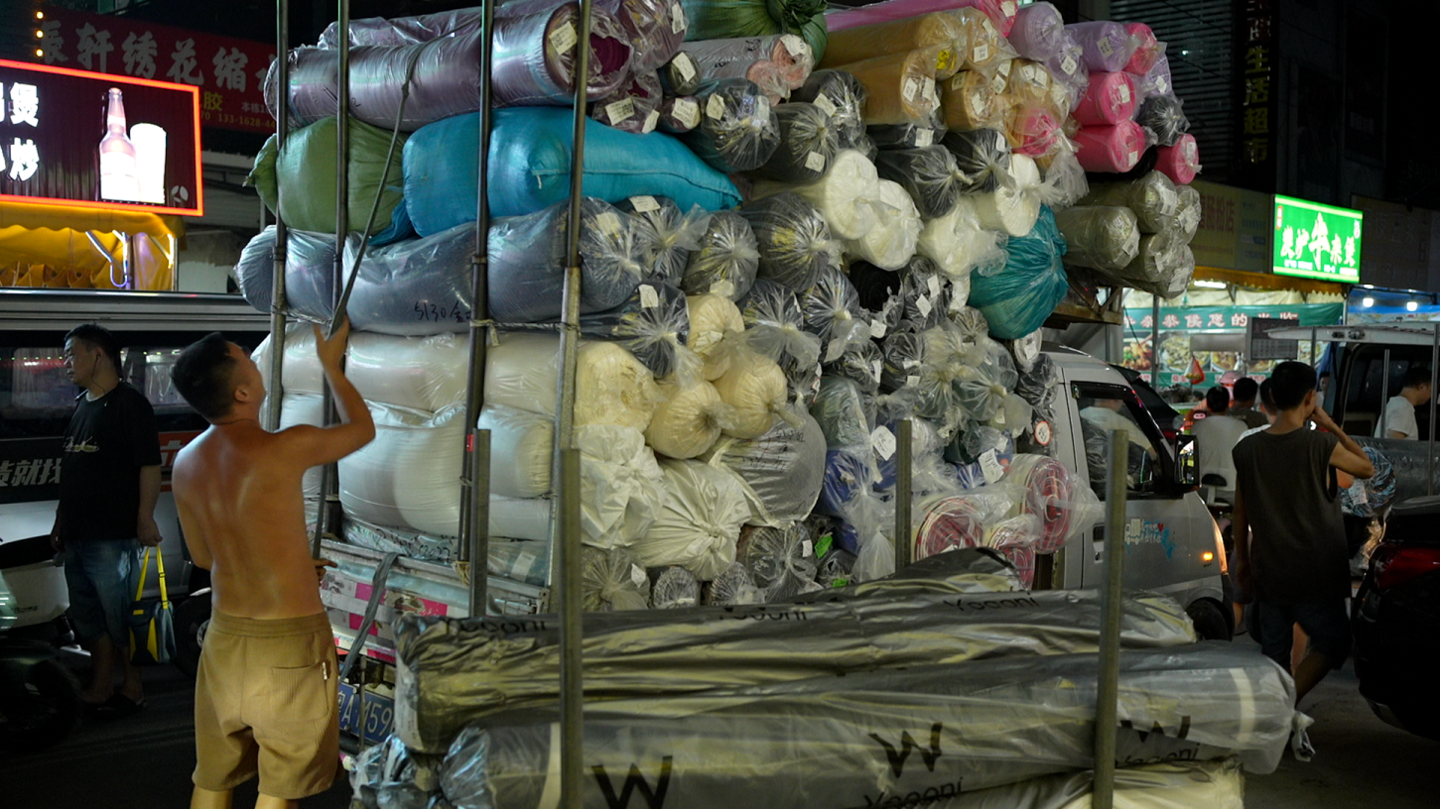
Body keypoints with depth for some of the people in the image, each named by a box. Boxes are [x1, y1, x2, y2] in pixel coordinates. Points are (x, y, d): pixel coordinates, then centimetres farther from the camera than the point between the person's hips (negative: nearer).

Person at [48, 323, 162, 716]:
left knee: (120, 615, -3)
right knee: (89, 617, 15)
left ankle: (133, 688, 9)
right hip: (78, 535, 9)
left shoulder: (130, 404, -10)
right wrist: (61, 522, 20)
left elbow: (150, 466, -15)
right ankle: (99, 689, 25)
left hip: (113, 536, -9)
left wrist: (145, 518, -20)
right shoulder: (81, 405, 16)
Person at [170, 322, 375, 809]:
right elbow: (362, 429, 0)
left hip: (225, 636, 6)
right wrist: (331, 364, 15)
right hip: (290, 640, -6)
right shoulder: (286, 450, -19)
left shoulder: (186, 463, 1)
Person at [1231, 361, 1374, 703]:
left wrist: (1242, 558, 19)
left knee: (1274, 655, 14)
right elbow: (1367, 468, 4)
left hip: (1267, 573, 4)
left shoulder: (1247, 449, 0)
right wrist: (1330, 426, 5)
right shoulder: (1320, 445, -14)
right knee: (1332, 644, 10)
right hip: (1314, 577, -4)